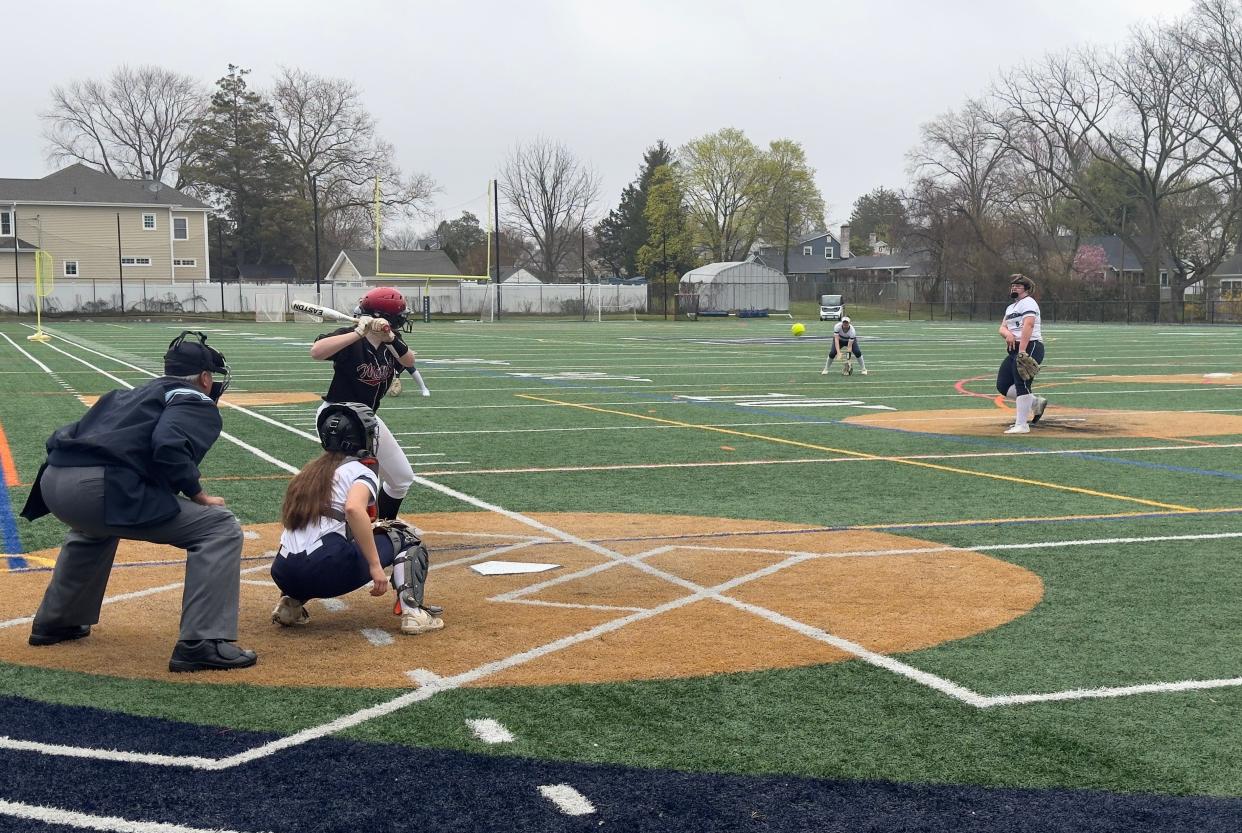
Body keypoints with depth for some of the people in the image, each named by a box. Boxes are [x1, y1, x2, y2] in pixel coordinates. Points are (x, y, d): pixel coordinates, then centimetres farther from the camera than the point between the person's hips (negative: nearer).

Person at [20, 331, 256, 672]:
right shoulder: (196, 402, 9)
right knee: (220, 528, -2)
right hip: (102, 487, -8)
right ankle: (202, 643, -11)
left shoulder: (125, 395, 32)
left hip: (53, 480, 8)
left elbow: (61, 439, 28)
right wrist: (199, 496, -1)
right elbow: (170, 448, -13)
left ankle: (55, 623, 50)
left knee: (96, 526, 43)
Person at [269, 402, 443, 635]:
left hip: (283, 575, 6)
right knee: (404, 537, 12)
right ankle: (412, 611, -4)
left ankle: (291, 602, 15)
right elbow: (353, 508, -18)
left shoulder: (310, 470, 25)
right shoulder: (362, 471, 3)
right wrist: (375, 565, -17)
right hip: (325, 571, -6)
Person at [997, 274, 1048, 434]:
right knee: (1002, 385, 5)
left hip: (1029, 348, -9)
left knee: (1021, 384, -13)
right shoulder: (1010, 307, 24)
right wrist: (1007, 333, -13)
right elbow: (1002, 328, 13)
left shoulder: (1028, 303, -6)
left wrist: (1022, 351, -29)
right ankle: (1036, 402, 17)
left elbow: (1028, 326, -19)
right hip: (1014, 350, 10)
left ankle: (1021, 425, -12)